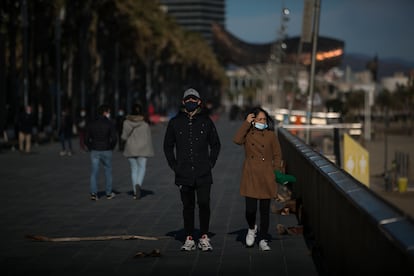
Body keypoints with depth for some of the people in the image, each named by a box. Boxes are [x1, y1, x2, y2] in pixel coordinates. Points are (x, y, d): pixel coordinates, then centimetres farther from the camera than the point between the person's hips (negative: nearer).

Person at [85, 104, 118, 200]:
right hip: (106, 151, -2)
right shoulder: (109, 124, -7)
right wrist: (111, 147, 3)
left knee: (94, 172, 4)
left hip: (94, 152, 2)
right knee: (108, 171, 13)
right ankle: (108, 193, 19)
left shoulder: (91, 124, 4)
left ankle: (93, 193, -9)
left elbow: (86, 138, 2)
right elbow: (114, 138, -13)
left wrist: (91, 148, 11)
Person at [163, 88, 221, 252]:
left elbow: (215, 144, 16)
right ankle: (189, 239, 12)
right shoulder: (175, 122, 5)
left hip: (203, 174, -1)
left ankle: (204, 238, 1)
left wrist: (211, 163, 6)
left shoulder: (206, 121, 6)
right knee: (188, 207, 6)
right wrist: (174, 165, 6)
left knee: (204, 204, -9)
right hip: (184, 174, 1)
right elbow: (168, 146, 15)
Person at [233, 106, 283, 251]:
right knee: (250, 209, -6)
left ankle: (263, 240, 14)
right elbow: (237, 140, -18)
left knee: (265, 210, 4)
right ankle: (252, 228, 26)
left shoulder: (271, 135, 3)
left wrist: (276, 172, -1)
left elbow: (277, 155, 8)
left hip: (266, 177, 1)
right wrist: (247, 123, -13)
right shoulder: (247, 133, 3)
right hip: (250, 177, 0)